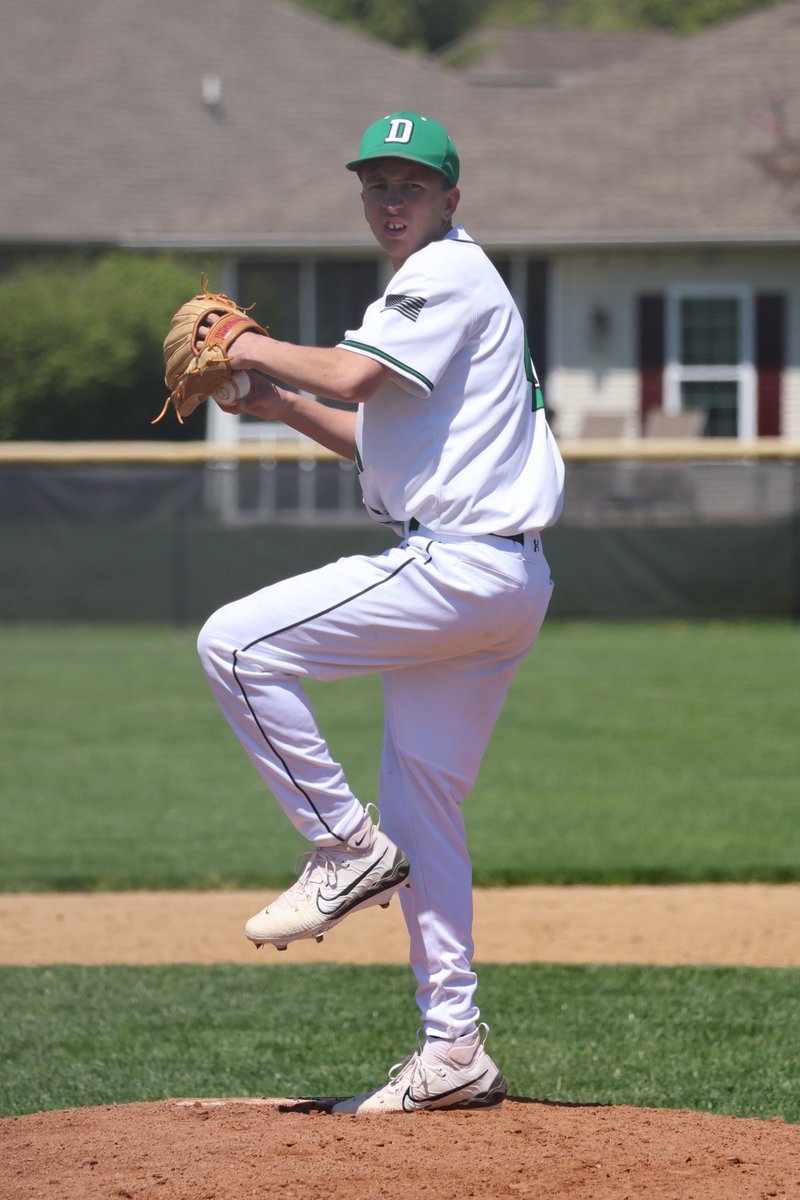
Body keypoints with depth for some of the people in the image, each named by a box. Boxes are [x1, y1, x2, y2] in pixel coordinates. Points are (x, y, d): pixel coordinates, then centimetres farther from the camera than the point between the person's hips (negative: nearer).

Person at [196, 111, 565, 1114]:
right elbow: (389, 442, 28)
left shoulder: (451, 274, -7)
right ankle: (453, 1051, 11)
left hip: (456, 566, -10)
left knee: (235, 643, -14)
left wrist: (259, 350, -5)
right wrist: (282, 405, 17)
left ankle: (347, 845, -7)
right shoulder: (435, 287, 24)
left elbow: (355, 377, -22)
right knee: (420, 805, 11)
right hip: (495, 581, 10)